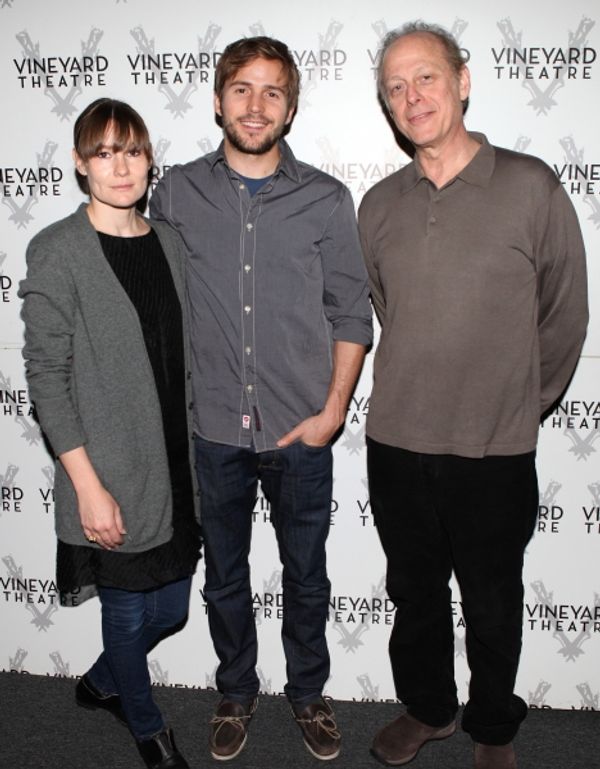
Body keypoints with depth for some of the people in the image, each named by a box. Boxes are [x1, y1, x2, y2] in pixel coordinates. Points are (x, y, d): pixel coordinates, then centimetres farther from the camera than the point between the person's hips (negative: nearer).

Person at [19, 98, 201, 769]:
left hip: (175, 469, 6)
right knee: (129, 614, 12)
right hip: (112, 479, -5)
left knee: (170, 609, 17)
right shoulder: (56, 253, -11)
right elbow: (46, 376, -13)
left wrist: (196, 451, 10)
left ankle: (101, 682, 48)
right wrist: (88, 486, -16)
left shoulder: (168, 242, 6)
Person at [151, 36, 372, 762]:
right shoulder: (177, 192, 0)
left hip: (300, 430, 0)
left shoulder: (325, 200, -3)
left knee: (305, 574, 16)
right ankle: (236, 694, 40)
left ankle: (308, 694, 39)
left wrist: (332, 411, -8)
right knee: (224, 575, 17)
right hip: (214, 429, 1)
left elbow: (352, 313, -1)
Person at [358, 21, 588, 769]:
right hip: (396, 443, 3)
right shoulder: (379, 204, 3)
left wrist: (521, 406, 5)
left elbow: (565, 315, -1)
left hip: (494, 453, -3)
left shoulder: (531, 186, -8)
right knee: (414, 592, 19)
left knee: (492, 603, 15)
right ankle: (427, 709, 43)